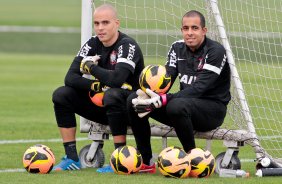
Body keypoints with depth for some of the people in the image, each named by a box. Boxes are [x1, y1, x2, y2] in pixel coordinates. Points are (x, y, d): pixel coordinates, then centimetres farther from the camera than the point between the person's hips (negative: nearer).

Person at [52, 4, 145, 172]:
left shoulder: (127, 45, -17)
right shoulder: (93, 44, 1)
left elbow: (117, 79, -35)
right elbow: (70, 78, -7)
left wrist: (91, 67, -18)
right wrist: (97, 86, -23)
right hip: (103, 107, 7)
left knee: (112, 95, -38)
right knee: (61, 95, -7)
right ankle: (72, 159, -6)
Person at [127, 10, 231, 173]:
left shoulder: (216, 51, -14)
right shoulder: (178, 48, 8)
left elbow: (198, 88, -25)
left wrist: (163, 100, -35)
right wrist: (150, 95, -26)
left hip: (213, 107, -7)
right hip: (186, 101, 7)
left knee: (177, 106, -38)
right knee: (133, 100, -9)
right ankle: (146, 161, -4)